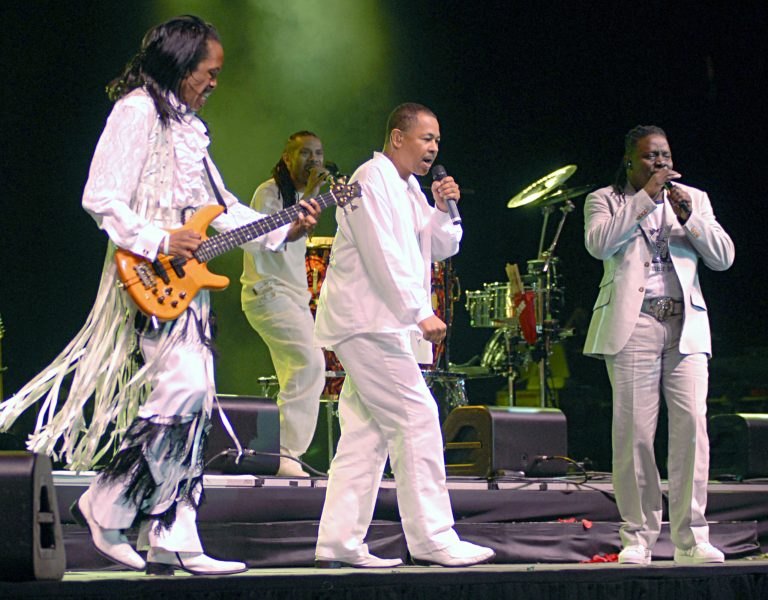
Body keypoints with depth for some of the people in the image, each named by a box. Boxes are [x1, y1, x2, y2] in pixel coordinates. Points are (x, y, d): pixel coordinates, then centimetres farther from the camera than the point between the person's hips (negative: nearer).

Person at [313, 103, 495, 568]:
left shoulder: (407, 188, 19)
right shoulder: (371, 180, -10)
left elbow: (441, 248, 20)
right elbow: (383, 255, -18)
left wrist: (442, 209, 2)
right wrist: (421, 312, -20)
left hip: (384, 324, 10)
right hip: (367, 320, -10)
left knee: (367, 432, 7)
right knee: (418, 417, -11)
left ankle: (340, 543, 7)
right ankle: (432, 538, -9)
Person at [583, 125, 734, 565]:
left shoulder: (694, 199, 19)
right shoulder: (605, 200, 11)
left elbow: (723, 258, 9)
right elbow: (599, 244, -10)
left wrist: (688, 216, -5)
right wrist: (646, 197, -10)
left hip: (686, 325, 2)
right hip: (632, 325, -2)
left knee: (692, 424, -9)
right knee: (634, 430, -7)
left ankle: (691, 537, -6)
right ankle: (639, 537, 0)